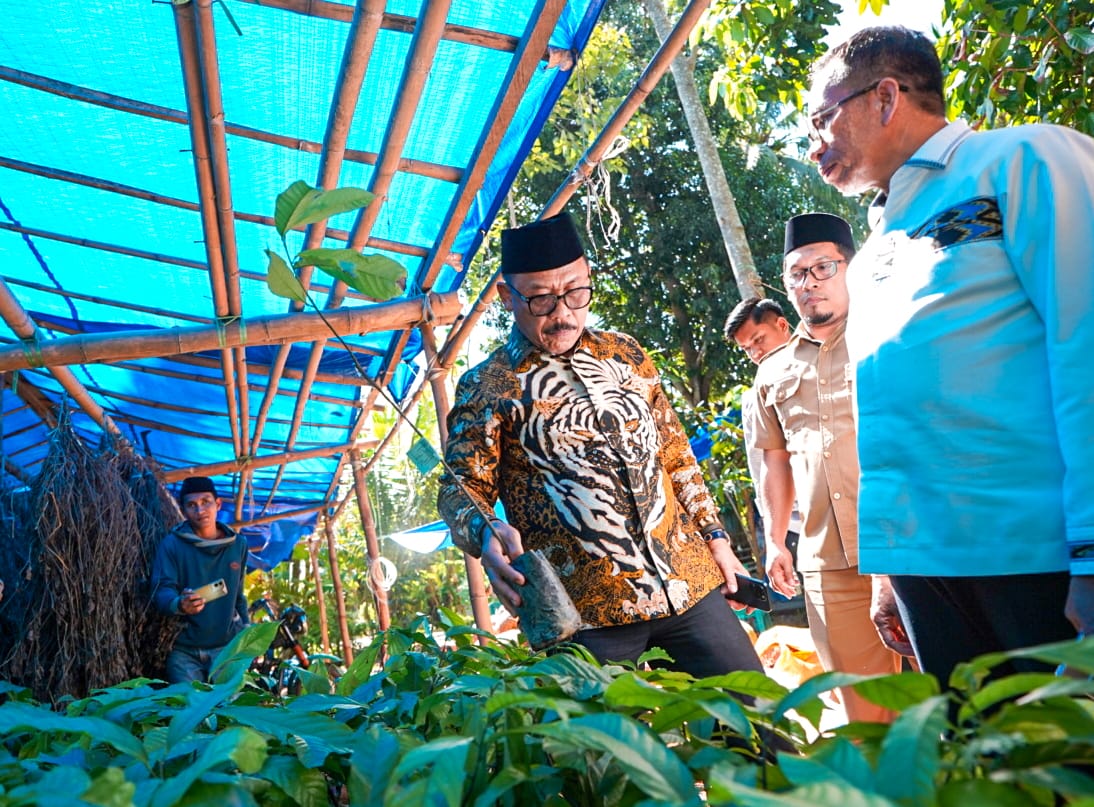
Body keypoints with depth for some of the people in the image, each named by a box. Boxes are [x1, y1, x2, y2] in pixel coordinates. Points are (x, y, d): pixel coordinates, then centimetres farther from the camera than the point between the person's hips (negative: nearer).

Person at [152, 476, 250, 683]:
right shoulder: (171, 544, -5)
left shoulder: (238, 544, 5)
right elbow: (162, 590, -12)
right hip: (184, 651, -2)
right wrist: (179, 604, -33)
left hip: (228, 647, 2)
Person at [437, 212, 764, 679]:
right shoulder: (486, 388, -2)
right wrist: (486, 534, -27)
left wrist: (713, 536, 13)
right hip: (585, 608, -4)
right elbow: (461, 485, -5)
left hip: (689, 583, 5)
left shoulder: (624, 353, 11)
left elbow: (674, 451, 16)